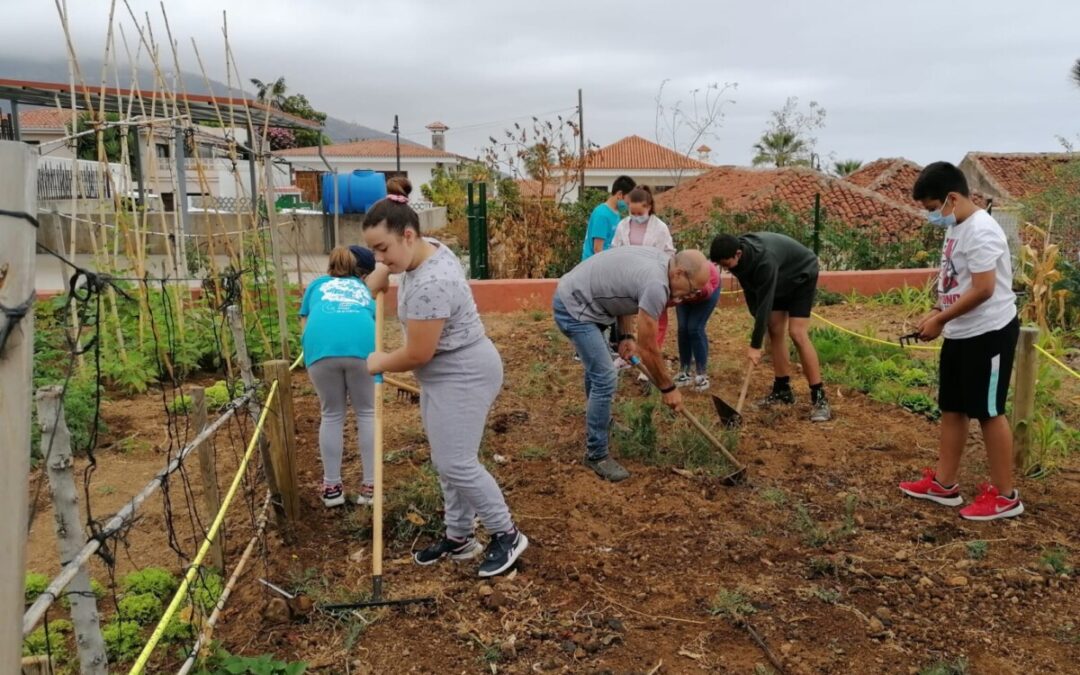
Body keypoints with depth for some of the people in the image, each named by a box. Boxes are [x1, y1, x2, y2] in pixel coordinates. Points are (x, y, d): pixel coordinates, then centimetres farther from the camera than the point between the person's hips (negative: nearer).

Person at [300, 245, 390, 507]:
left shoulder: (317, 284, 35)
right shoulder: (363, 288, 35)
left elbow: (305, 323, 30)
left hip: (321, 345, 0)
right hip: (361, 343, 0)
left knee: (332, 416, 16)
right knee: (367, 413, 15)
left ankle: (332, 487, 22)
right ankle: (370, 486, 18)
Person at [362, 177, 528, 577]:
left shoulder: (431, 284, -30)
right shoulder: (426, 249, -1)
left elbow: (417, 354, -24)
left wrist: (379, 363, -7)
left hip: (463, 376, -10)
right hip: (443, 374, 10)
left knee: (456, 463, -9)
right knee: (447, 459, 13)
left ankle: (506, 535, 8)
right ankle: (459, 538, 25)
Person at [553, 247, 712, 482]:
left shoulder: (659, 261, 2)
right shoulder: (656, 284, -27)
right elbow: (648, 349, -20)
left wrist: (626, 336, 3)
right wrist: (668, 389, -8)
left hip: (576, 298, 11)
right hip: (574, 307, -11)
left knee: (597, 366, 28)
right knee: (605, 378, -12)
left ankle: (600, 422, 50)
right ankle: (596, 455, 1)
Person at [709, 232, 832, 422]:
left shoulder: (764, 260, -41)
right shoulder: (739, 258, -18)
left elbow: (764, 303, -38)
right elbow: (750, 290, -2)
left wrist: (755, 346, -34)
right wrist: (759, 320, -7)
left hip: (802, 275, -8)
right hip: (781, 280, 8)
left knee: (797, 333, -17)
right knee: (774, 330, 2)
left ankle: (819, 397, -14)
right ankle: (782, 389, 13)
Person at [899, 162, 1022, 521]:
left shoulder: (980, 231, -21)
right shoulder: (957, 228, 10)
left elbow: (983, 289, -25)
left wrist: (939, 319, -16)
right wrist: (937, 312, 4)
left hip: (989, 333, -10)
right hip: (961, 335, 10)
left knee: (989, 412, 0)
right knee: (952, 409, 14)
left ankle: (1005, 495, 14)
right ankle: (944, 484, 25)